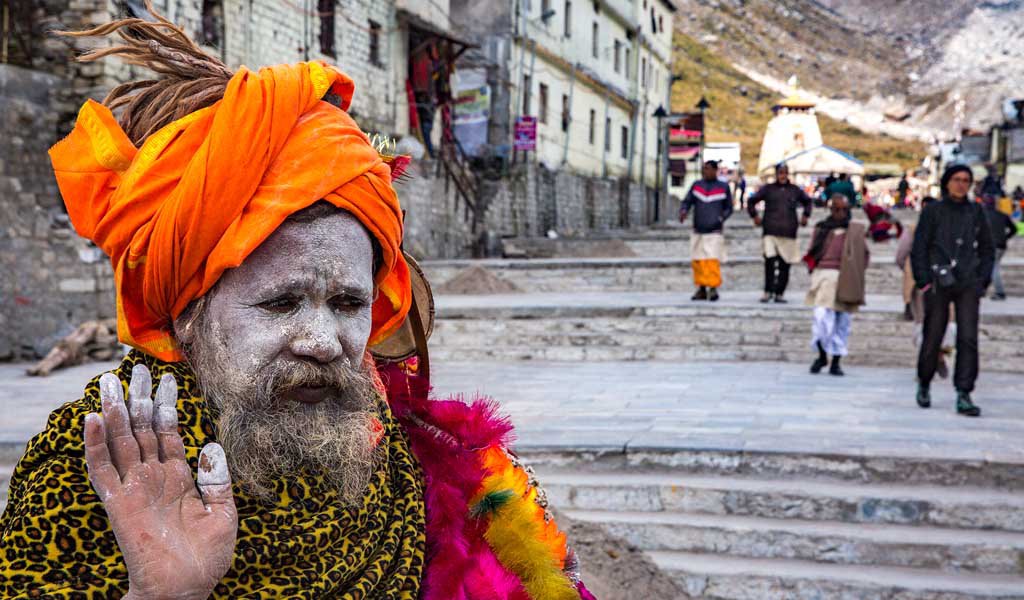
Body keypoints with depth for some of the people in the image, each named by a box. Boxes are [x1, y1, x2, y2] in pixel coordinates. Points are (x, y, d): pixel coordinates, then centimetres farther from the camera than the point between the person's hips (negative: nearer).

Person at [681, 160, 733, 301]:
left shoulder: (723, 187, 6)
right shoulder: (696, 185, 10)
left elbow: (729, 208, 12)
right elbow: (687, 202, 7)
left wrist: (721, 218, -6)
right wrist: (683, 211, -14)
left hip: (714, 232, -3)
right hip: (698, 231, 3)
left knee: (712, 260, -14)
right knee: (697, 261, 0)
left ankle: (713, 289, -8)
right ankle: (701, 289, 10)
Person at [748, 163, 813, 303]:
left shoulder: (795, 190, 12)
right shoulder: (768, 189, 7)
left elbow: (807, 201, 29)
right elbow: (751, 201, 16)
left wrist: (805, 215, 18)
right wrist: (755, 216, 7)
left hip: (789, 234, 2)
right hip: (770, 232, -2)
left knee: (785, 265, 1)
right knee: (769, 261, -15)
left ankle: (780, 293, 9)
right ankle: (768, 291, -5)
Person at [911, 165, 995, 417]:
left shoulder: (975, 212, 11)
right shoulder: (933, 211, 3)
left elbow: (987, 249, 17)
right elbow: (919, 248, 2)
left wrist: (983, 279, 7)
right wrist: (924, 280, -6)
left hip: (968, 285, 2)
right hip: (939, 283, -2)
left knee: (968, 338, -8)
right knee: (932, 338, 3)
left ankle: (964, 396, -7)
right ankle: (924, 385, 25)